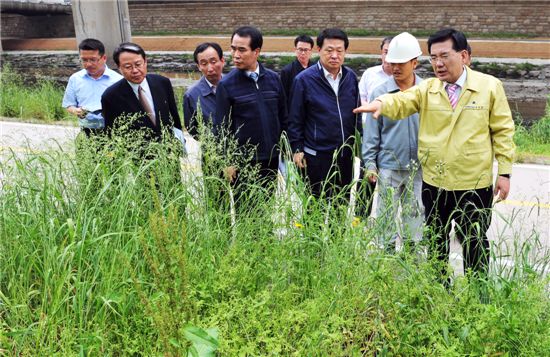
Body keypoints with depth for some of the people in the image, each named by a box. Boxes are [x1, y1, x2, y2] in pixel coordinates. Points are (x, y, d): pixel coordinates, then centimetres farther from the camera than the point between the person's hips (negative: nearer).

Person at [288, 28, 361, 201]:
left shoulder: (351, 77, 4)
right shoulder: (304, 79, -9)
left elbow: (357, 113, 13)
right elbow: (295, 120, -5)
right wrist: (297, 149, -7)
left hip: (346, 155, 5)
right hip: (317, 157, -4)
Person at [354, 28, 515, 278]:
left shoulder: (490, 86, -4)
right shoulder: (426, 89, 0)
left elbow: (503, 132, -1)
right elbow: (401, 102, -17)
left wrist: (504, 172, -4)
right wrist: (381, 103, -39)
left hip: (474, 184, -2)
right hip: (434, 183, 3)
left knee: (475, 243, 12)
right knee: (435, 242, 18)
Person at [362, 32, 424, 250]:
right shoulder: (380, 93, -2)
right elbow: (371, 132, 0)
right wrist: (370, 164, -3)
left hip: (418, 167, 1)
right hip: (388, 167, -1)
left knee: (414, 218, 13)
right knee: (387, 219, 8)